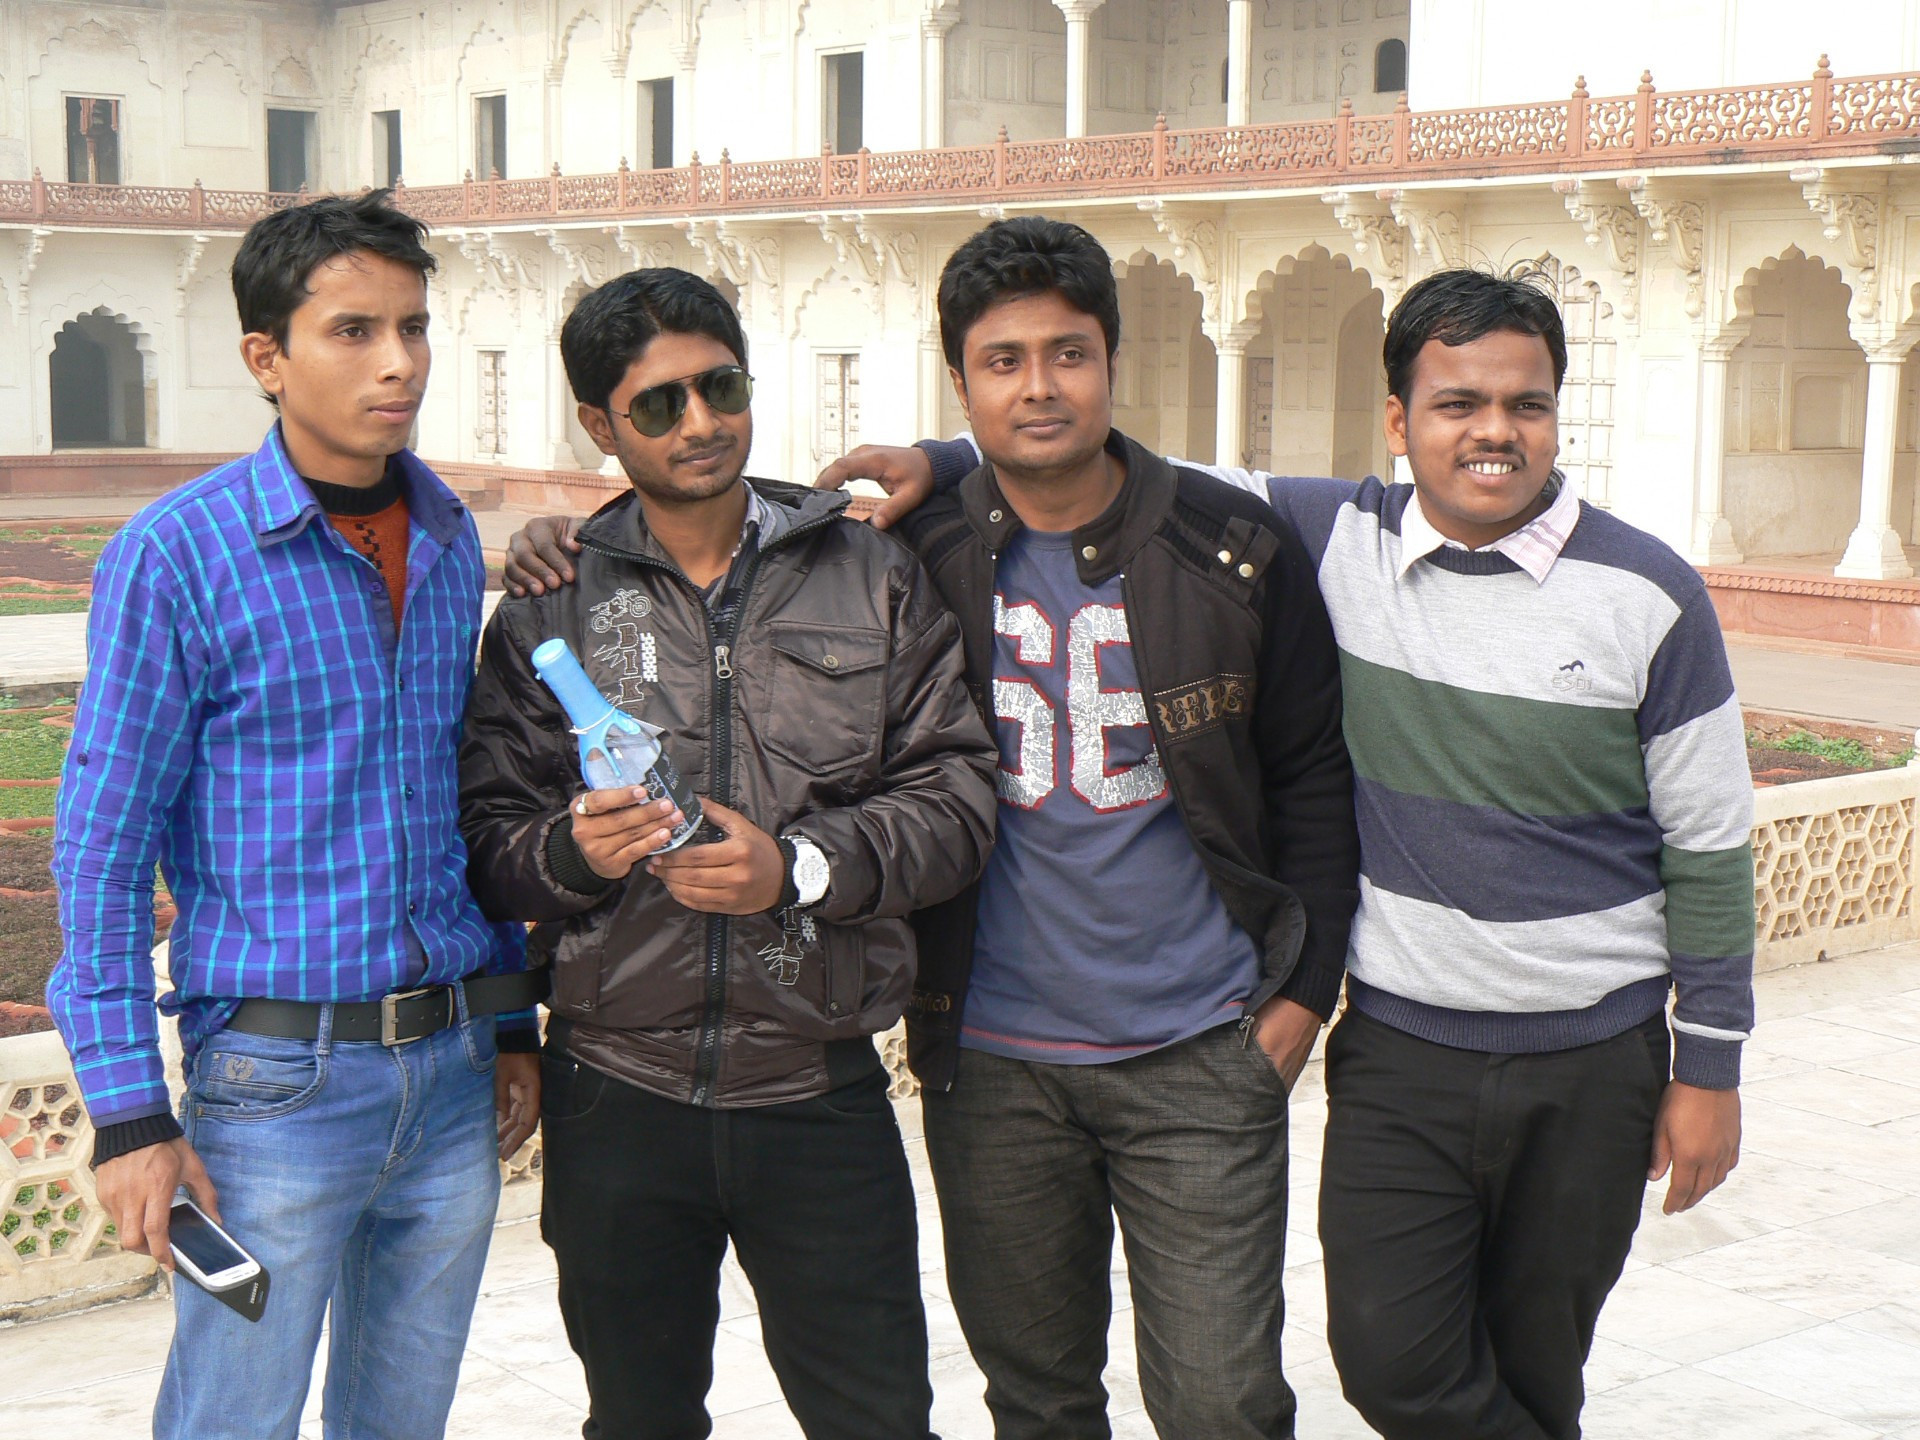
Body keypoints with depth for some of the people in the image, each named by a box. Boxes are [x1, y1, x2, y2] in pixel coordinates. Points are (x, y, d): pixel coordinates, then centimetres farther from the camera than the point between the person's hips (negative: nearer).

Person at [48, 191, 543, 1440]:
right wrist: (128, 1111, -12)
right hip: (278, 1078, -5)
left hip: (453, 1070, 5)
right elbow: (103, 846, -9)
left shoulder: (450, 537, 7)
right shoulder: (177, 555, -10)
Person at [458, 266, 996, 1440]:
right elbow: (488, 839, 3)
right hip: (615, 1097, 1)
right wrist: (570, 851, -19)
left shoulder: (872, 575, 2)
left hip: (820, 1092, -1)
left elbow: (957, 795, -3)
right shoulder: (549, 610, 3)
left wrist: (800, 867, -17)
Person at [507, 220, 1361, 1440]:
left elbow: (1313, 777, 4)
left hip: (1201, 1059, -1)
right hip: (993, 1062, 2)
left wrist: (1303, 986, -1)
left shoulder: (1235, 552, -3)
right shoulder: (913, 559, -3)